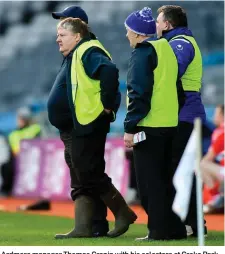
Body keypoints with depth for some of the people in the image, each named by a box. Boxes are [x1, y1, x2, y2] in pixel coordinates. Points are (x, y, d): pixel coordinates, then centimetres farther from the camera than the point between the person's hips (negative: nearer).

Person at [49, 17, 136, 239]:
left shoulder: (88, 52, -13)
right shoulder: (74, 57, 18)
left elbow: (109, 71, -30)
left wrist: (107, 104, -25)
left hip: (92, 123, -11)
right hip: (81, 125, 11)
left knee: (90, 174, -7)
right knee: (81, 178, 8)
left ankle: (123, 213, 5)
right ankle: (83, 227, 9)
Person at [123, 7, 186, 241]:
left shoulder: (143, 53, -11)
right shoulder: (166, 49, 15)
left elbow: (139, 93, -17)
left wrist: (130, 128, -16)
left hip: (148, 126, -9)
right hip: (169, 124, 9)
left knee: (149, 182, -4)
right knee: (164, 179, 14)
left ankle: (159, 230, -5)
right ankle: (174, 228, 14)